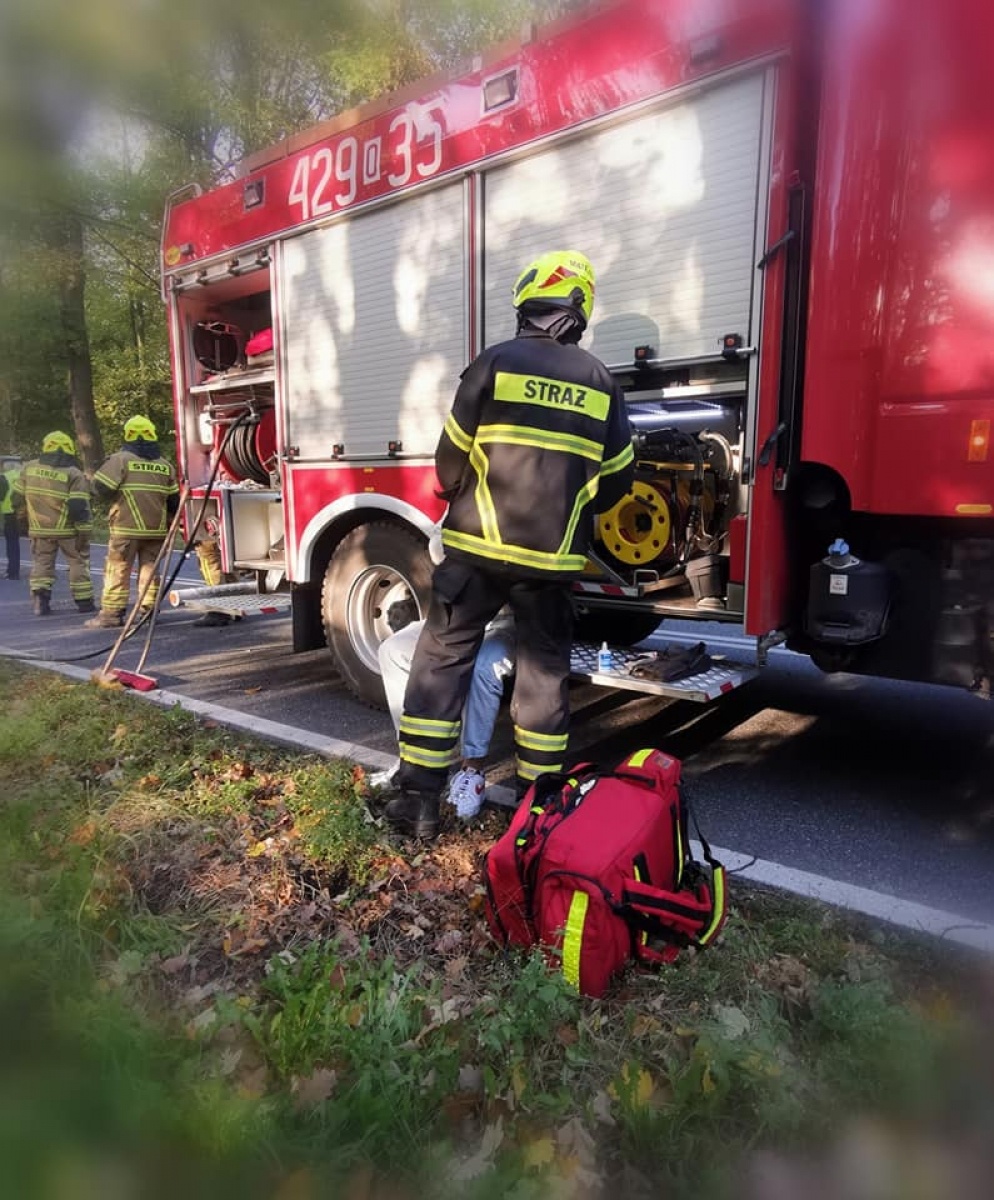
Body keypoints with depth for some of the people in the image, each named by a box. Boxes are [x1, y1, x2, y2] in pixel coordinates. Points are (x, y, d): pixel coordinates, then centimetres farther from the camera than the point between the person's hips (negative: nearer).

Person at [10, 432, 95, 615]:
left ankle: (40, 600, 3)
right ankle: (84, 602, 13)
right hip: (68, 530, -3)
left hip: (39, 529, 3)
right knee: (78, 562, 11)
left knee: (41, 563, 14)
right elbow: (79, 507, -15)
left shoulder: (29, 468, 3)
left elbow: (17, 497, 11)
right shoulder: (74, 474, -10)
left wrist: (19, 513, 30)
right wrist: (84, 532, -10)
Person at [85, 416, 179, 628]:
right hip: (156, 529, 4)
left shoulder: (121, 459, -6)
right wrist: (169, 522, 22)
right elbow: (174, 500, 10)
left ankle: (111, 613, 1)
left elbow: (101, 487, -11)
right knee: (149, 568, 12)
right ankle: (149, 610, 13)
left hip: (126, 527, -4)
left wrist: (116, 495, 10)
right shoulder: (164, 465, 8)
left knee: (118, 571, 1)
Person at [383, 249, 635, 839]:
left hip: (479, 546, -2)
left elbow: (451, 459, -2)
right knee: (546, 670, 13)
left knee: (443, 659, 7)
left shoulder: (496, 363, -3)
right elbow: (618, 478, 10)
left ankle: (420, 798, 10)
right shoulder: (600, 380, 7)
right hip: (554, 557, 3)